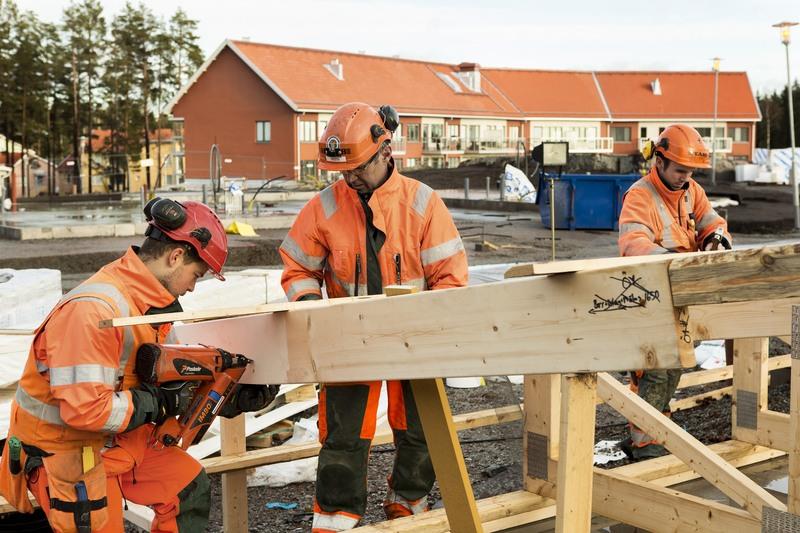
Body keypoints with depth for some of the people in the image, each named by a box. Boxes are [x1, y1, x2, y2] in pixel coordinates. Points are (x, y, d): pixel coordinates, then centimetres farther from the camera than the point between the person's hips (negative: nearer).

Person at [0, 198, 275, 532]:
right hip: (63, 451, -9)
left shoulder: (151, 301, 0)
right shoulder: (95, 307, -31)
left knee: (189, 486, 13)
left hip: (118, 438, 9)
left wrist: (233, 397, 3)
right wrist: (159, 404, -22)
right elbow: (85, 408, -34)